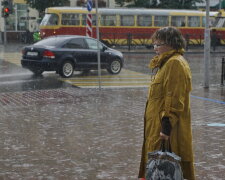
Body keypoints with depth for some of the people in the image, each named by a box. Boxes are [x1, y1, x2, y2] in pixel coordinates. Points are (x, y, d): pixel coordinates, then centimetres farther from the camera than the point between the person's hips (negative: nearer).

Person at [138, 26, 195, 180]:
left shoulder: (175, 64, -17)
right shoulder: (168, 62, 17)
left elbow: (174, 99, -23)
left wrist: (167, 126, -24)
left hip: (168, 128, -10)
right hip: (157, 124, 10)